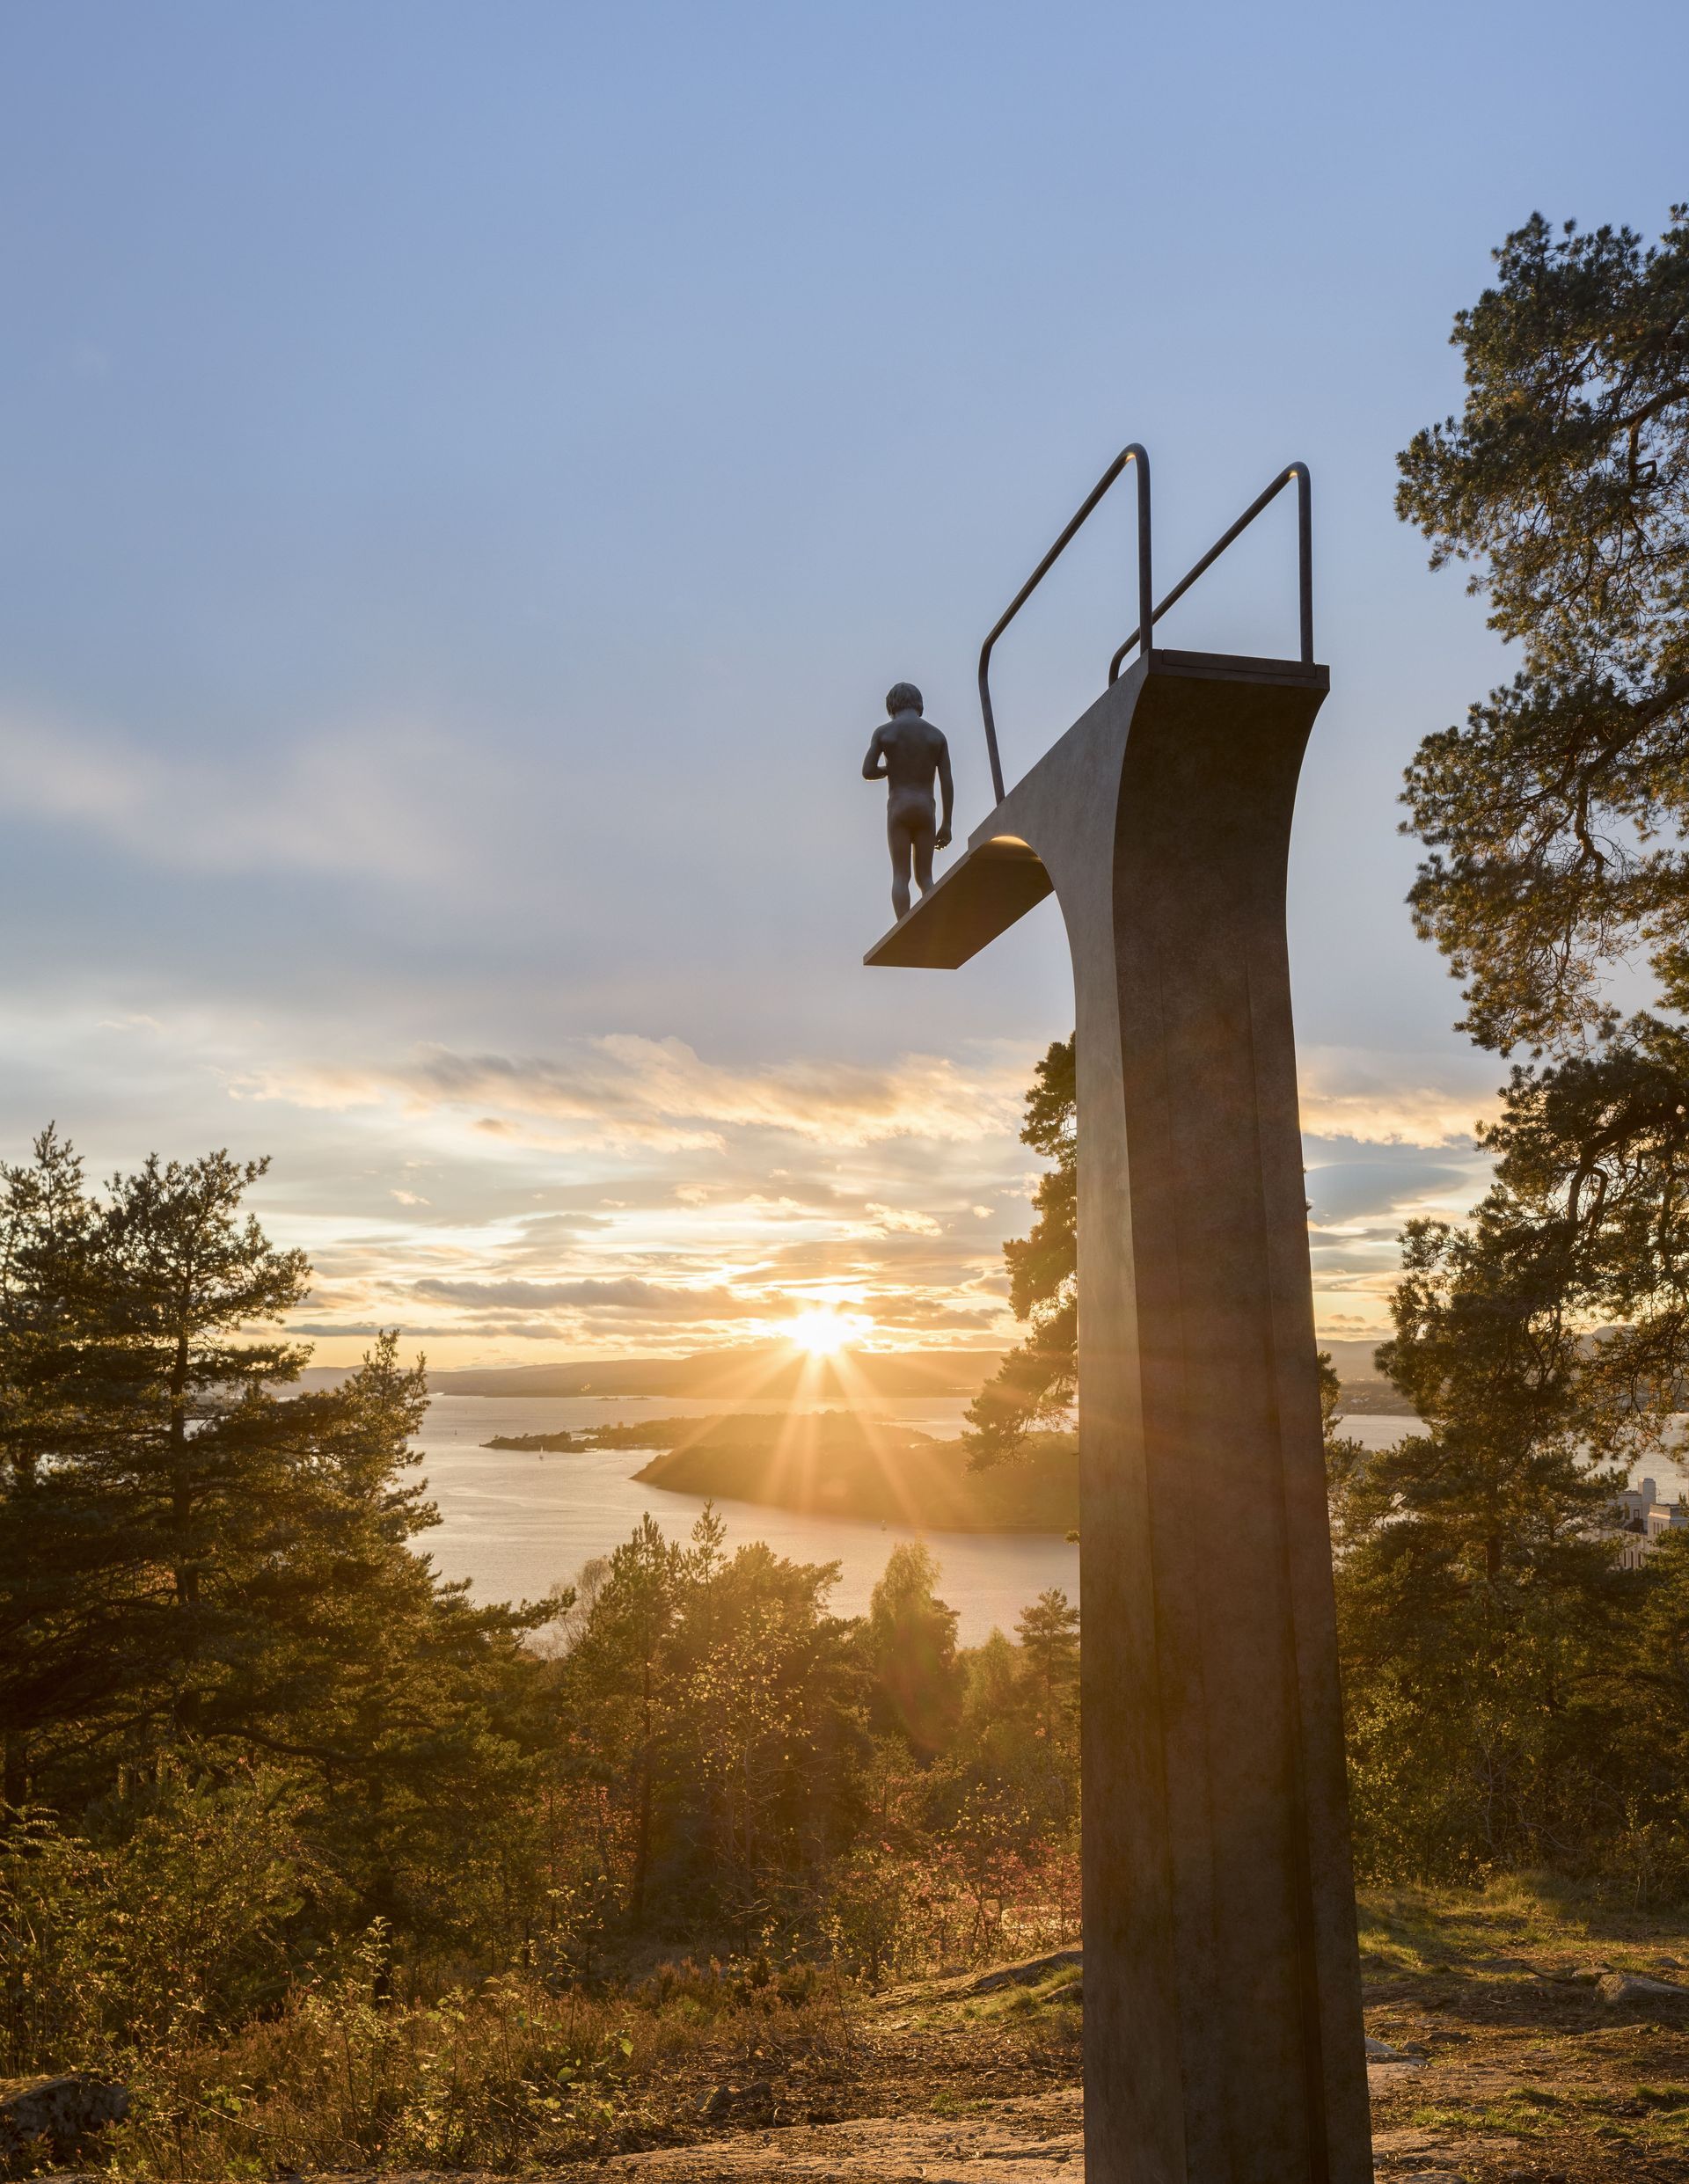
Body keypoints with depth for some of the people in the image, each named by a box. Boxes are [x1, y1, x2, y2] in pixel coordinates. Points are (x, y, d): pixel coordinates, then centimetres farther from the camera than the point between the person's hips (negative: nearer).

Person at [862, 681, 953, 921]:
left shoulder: (883, 731, 1)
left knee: (900, 877, 0)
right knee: (925, 877, 9)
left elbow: (867, 773, -5)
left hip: (898, 811, -2)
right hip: (925, 812, 2)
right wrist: (947, 825, 5)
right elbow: (947, 783, 2)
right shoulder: (937, 734, 7)